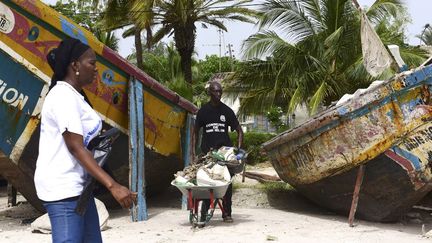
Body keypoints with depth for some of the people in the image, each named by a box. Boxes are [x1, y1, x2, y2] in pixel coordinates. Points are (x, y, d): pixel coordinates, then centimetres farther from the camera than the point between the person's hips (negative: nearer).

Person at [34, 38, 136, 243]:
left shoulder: (72, 95, 16)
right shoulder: (63, 96, -15)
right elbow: (75, 148, -22)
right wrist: (113, 186, -27)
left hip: (76, 185, 10)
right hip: (62, 187, -10)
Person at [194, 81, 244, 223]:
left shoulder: (227, 111, 5)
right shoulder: (203, 111, 5)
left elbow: (239, 131, 8)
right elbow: (196, 132, 13)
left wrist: (238, 148, -5)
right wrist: (193, 150, 5)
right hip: (208, 151, 0)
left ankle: (227, 214, 8)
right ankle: (203, 214, 3)